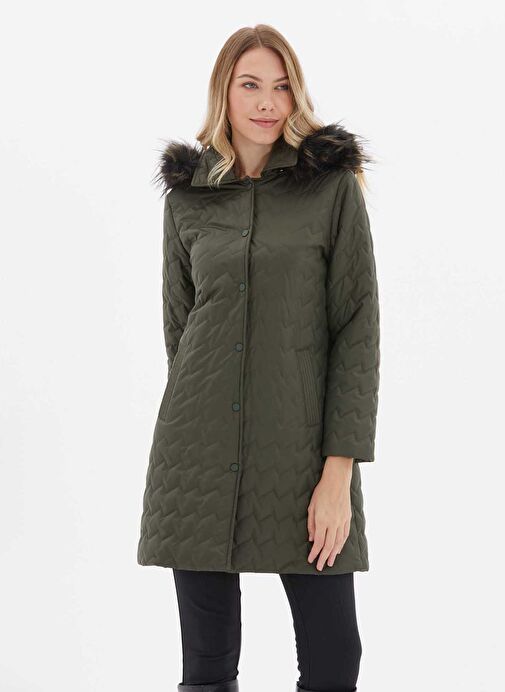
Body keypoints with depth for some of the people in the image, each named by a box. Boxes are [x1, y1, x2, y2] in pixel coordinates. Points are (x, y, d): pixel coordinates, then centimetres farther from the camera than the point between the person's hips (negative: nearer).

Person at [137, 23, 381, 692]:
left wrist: (339, 472, -12)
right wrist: (195, 426, 14)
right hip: (199, 454, 2)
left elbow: (358, 329, -5)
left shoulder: (333, 184, 0)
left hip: (302, 452, -2)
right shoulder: (187, 193, 8)